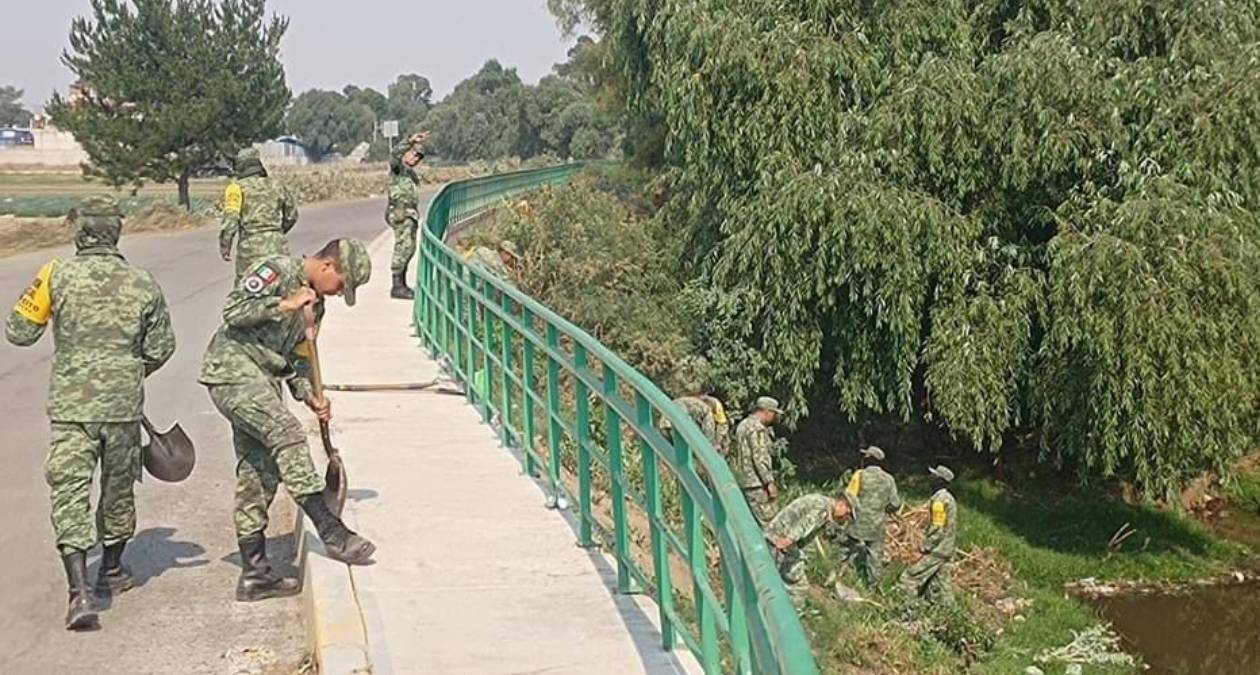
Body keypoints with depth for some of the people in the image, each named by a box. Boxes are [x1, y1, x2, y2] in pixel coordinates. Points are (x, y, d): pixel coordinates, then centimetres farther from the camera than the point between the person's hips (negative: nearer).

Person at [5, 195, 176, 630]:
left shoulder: (57, 277, -7)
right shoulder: (143, 284, -1)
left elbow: (18, 333, -1)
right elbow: (160, 349, 6)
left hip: (71, 406, -2)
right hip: (124, 406, 2)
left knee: (70, 493, 0)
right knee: (118, 487, 19)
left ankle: (80, 591, -12)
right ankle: (112, 571, 36)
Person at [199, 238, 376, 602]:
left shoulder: (315, 304, 17)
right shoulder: (277, 270, -8)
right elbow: (232, 310, -18)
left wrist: (308, 394, 8)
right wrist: (284, 305, -19)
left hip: (262, 380, 10)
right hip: (233, 369, -9)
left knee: (259, 473, 8)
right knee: (287, 434, -23)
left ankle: (254, 572, 13)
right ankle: (331, 533, -23)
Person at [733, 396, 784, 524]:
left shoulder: (744, 425, 19)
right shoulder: (757, 428, -13)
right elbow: (760, 458, -19)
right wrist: (770, 482, -18)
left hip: (743, 480, 10)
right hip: (756, 482, -10)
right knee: (768, 522, -10)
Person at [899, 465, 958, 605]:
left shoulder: (939, 499, -18)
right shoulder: (950, 499, 13)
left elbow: (937, 528, -21)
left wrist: (926, 547, -14)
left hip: (936, 551, -10)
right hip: (946, 550, 10)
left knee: (912, 577, -5)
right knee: (939, 582, 14)